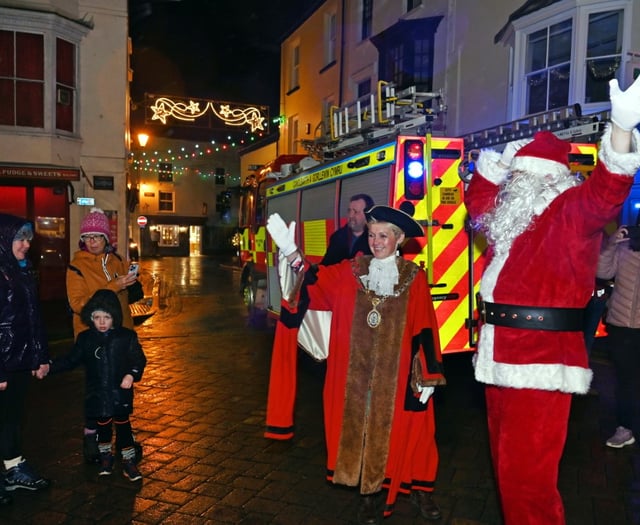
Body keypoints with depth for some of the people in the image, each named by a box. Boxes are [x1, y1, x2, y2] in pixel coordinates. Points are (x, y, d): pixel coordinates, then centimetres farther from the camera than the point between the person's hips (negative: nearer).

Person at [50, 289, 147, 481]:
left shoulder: (127, 336, -7)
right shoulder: (85, 338, 0)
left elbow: (139, 359, -3)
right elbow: (71, 360, 8)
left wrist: (132, 374, -19)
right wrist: (50, 366, -3)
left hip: (120, 393, -2)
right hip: (97, 393, 2)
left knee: (123, 424, 5)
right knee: (103, 425, 13)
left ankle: (129, 460, 18)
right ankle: (105, 456, 34)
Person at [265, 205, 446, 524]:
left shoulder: (414, 278, 0)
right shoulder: (350, 271, 4)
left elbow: (425, 330, -1)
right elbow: (313, 281, -5)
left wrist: (429, 375, -3)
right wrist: (291, 253, -20)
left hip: (397, 372, -1)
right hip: (356, 372, 2)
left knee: (406, 429, 8)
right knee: (360, 427, 8)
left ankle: (418, 488, 30)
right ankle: (368, 493, 25)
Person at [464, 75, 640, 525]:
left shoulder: (572, 211, -7)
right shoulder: (513, 214, 16)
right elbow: (478, 200, 32)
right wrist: (497, 164, 18)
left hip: (542, 361, -9)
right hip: (503, 357, 9)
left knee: (527, 474, -4)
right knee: (508, 466, 20)